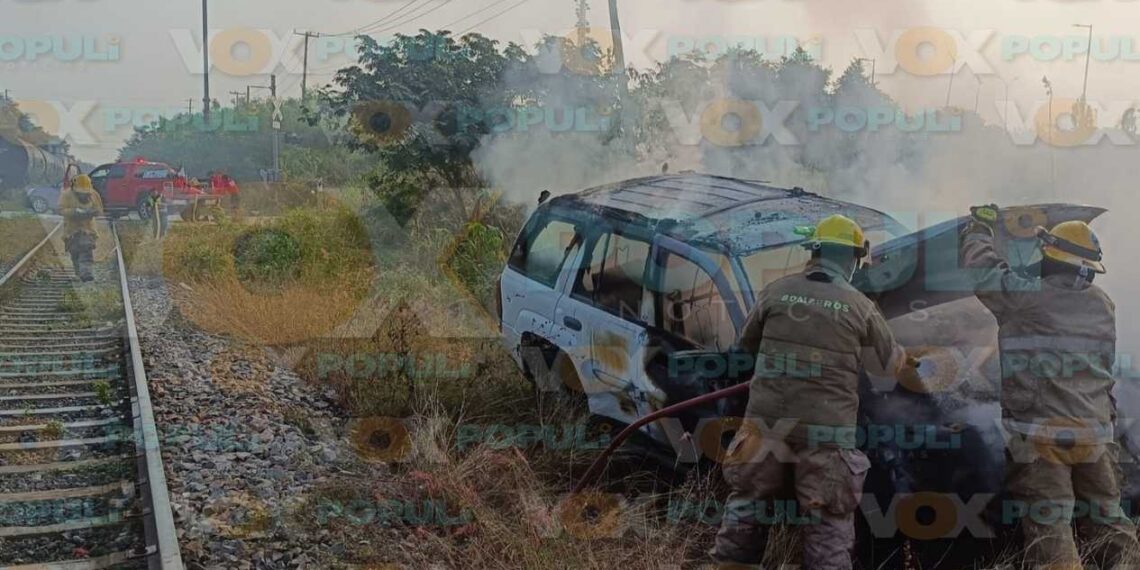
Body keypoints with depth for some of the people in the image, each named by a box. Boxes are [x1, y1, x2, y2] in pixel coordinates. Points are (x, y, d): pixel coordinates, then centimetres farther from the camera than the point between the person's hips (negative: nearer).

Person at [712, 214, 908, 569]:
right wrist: (902, 355, 35)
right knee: (829, 526, 7)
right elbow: (890, 363, 13)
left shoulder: (776, 292, 1)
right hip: (826, 431, -1)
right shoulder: (860, 306, 0)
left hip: (768, 421, 2)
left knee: (747, 505, 17)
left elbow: (747, 343, 15)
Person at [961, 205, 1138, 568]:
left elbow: (982, 269, -2)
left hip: (1041, 436, -6)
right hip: (1096, 435, 6)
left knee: (1049, 531, -3)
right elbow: (1105, 366, 16)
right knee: (1106, 524, 17)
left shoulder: (1028, 298, -12)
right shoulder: (1103, 306, 7)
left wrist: (980, 229, 15)